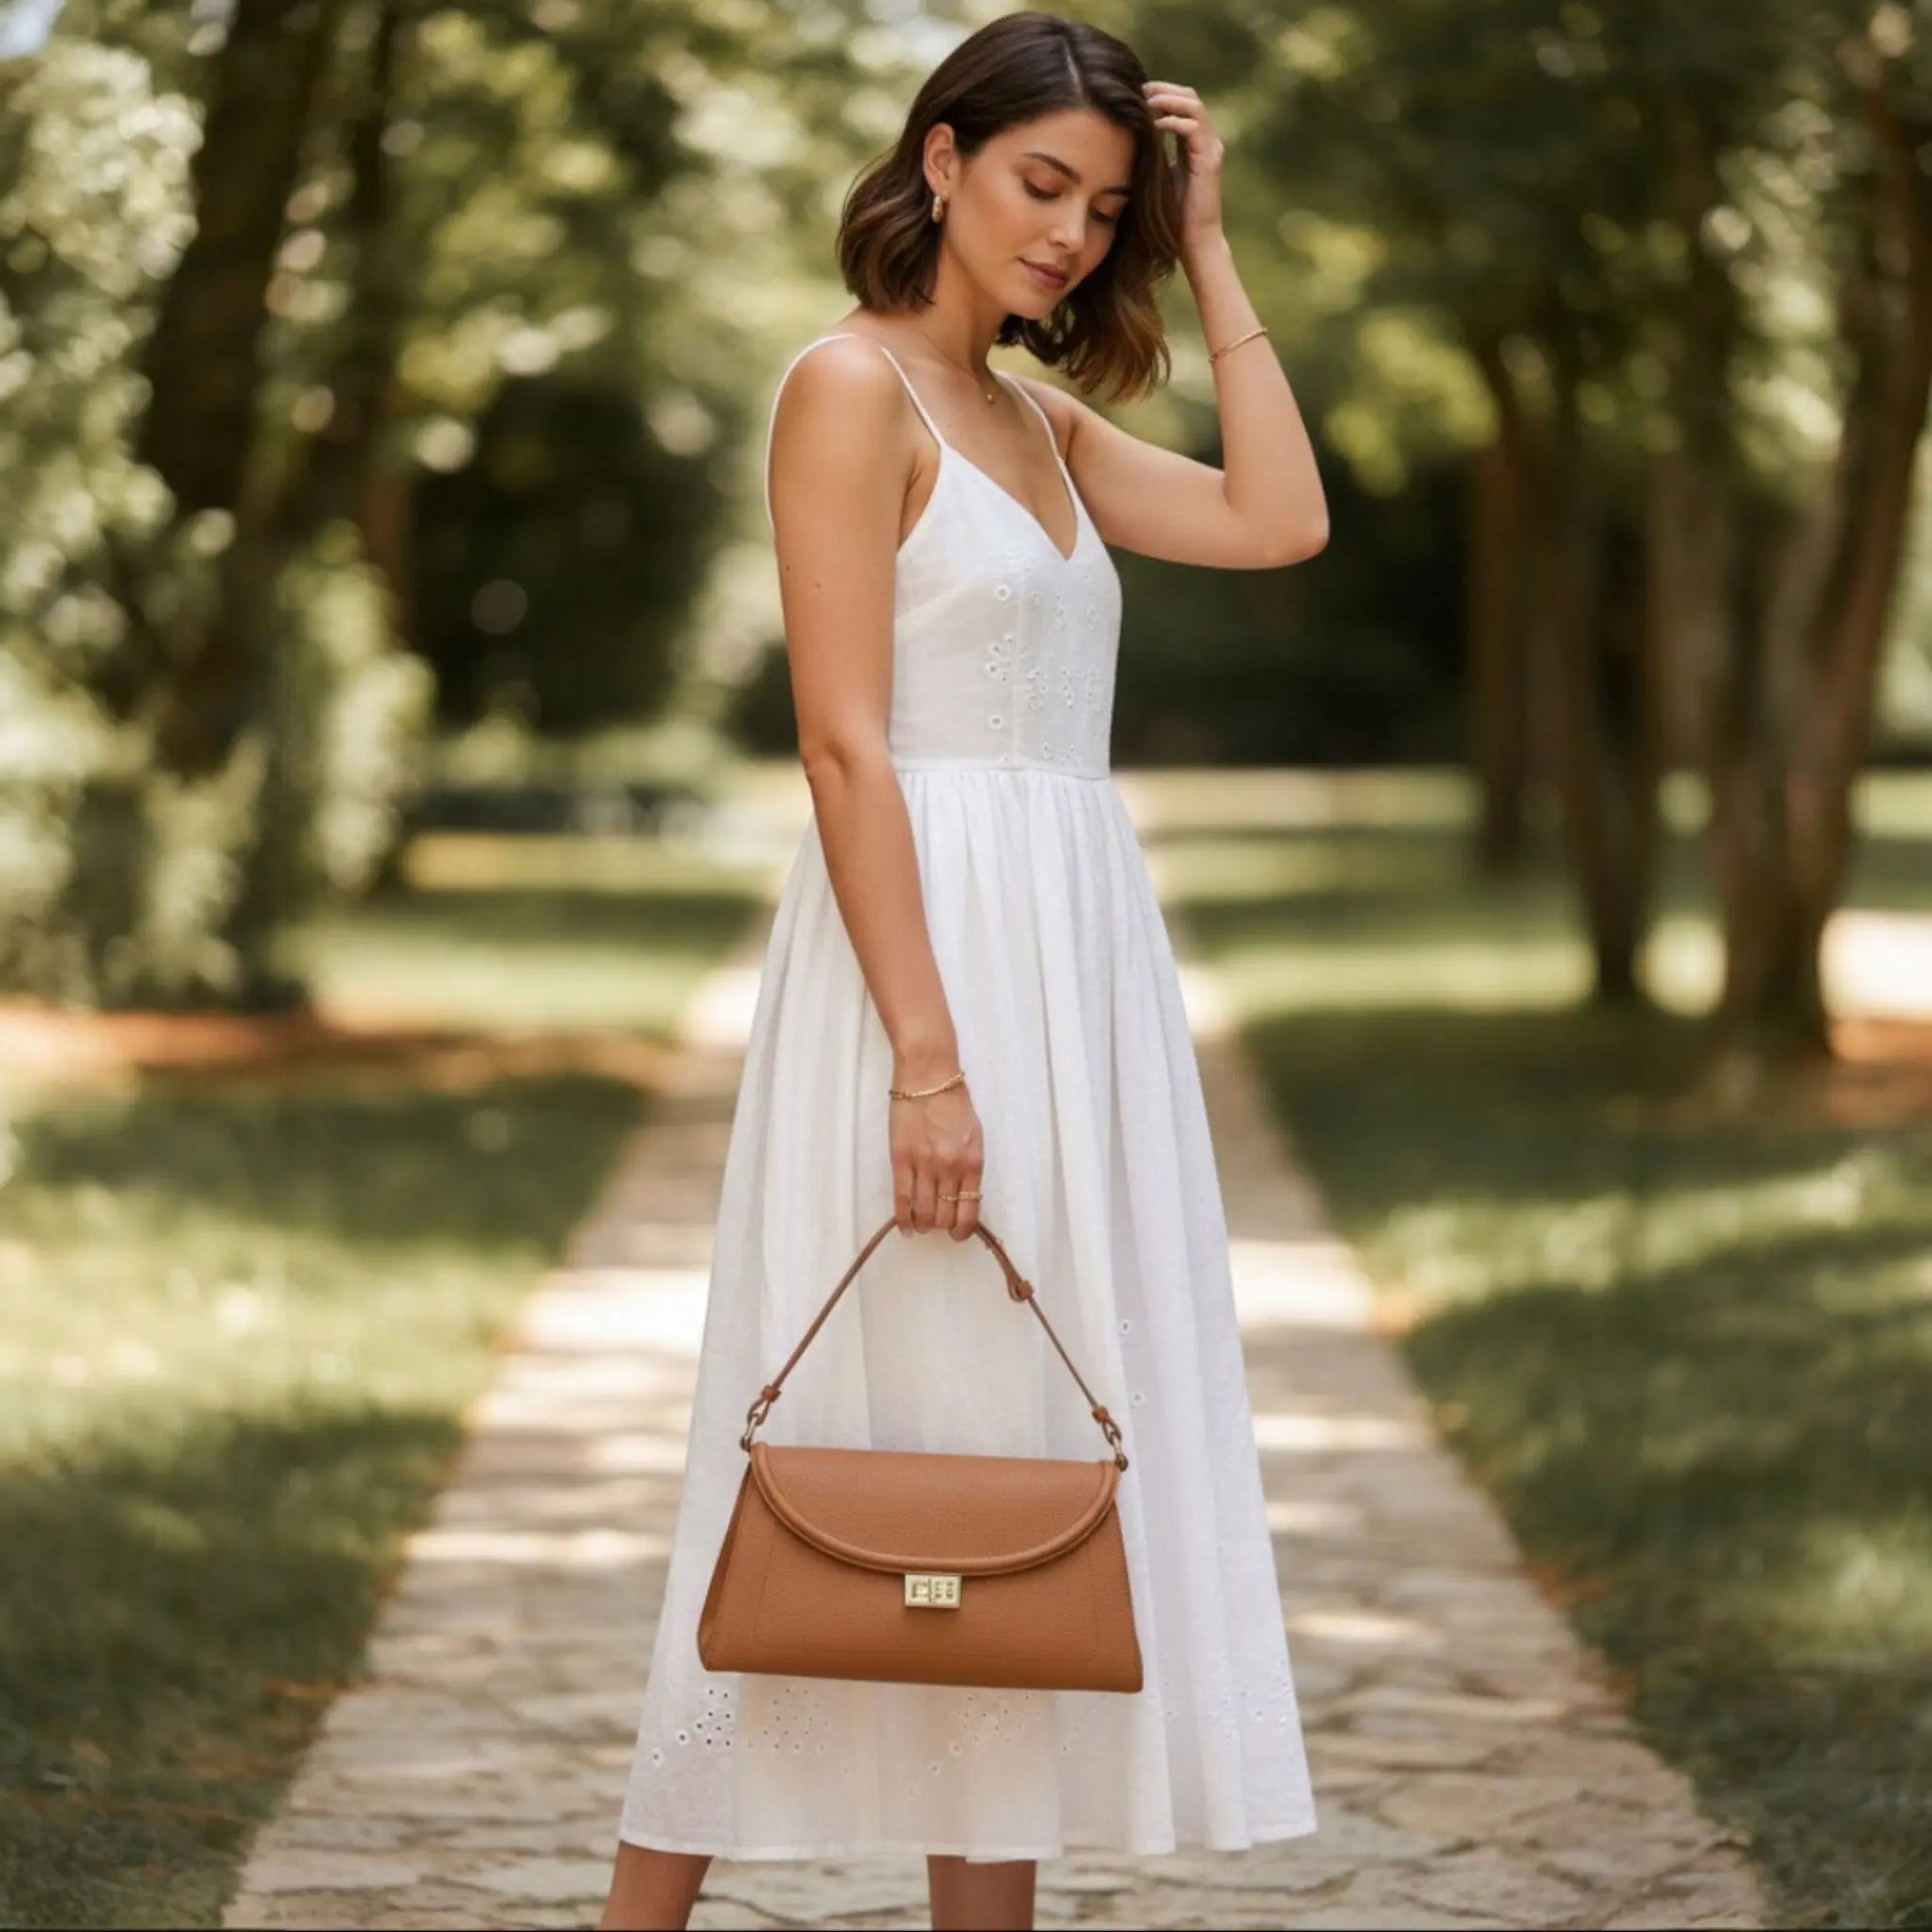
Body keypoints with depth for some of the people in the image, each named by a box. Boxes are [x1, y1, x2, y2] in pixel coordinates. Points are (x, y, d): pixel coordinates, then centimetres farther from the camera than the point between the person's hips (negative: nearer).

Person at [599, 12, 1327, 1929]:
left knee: (1012, 1458, 9)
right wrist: (924, 1057, -21)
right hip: (925, 938, -8)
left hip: (1078, 964, 8)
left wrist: (1206, 251, 9)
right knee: (869, 1454, -5)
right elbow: (845, 743, -15)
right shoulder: (854, 386, -8)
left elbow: (1280, 519, 7)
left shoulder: (1036, 421, 17)